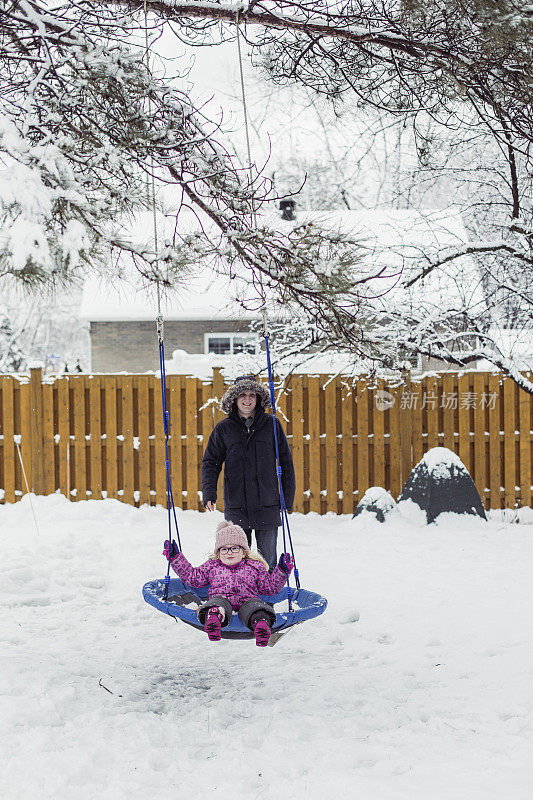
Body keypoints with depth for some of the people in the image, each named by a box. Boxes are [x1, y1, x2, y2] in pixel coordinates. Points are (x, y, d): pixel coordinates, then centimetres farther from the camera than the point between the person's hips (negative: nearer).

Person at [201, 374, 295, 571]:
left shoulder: (271, 425, 4)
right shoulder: (223, 429, 5)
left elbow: (286, 462, 8)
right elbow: (210, 462, 7)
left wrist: (288, 498, 4)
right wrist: (209, 494, -9)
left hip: (267, 507, 0)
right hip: (236, 508, 1)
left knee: (268, 562, 5)